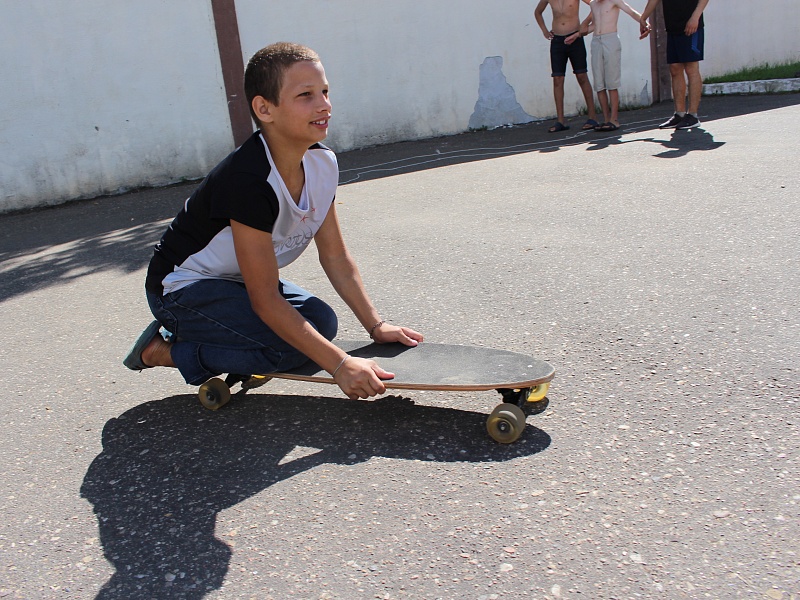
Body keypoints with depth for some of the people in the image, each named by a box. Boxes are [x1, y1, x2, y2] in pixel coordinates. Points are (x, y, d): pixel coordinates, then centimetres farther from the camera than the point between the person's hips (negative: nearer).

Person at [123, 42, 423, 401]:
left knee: (322, 321, -6)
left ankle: (195, 331, 5)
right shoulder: (249, 180, -33)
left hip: (239, 281, 8)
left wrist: (376, 325, -6)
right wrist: (340, 365, -34)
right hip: (181, 289, -8)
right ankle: (165, 351, -6)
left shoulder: (322, 163, -9)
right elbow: (265, 301, -30)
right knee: (295, 343, -23)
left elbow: (335, 256, 0)